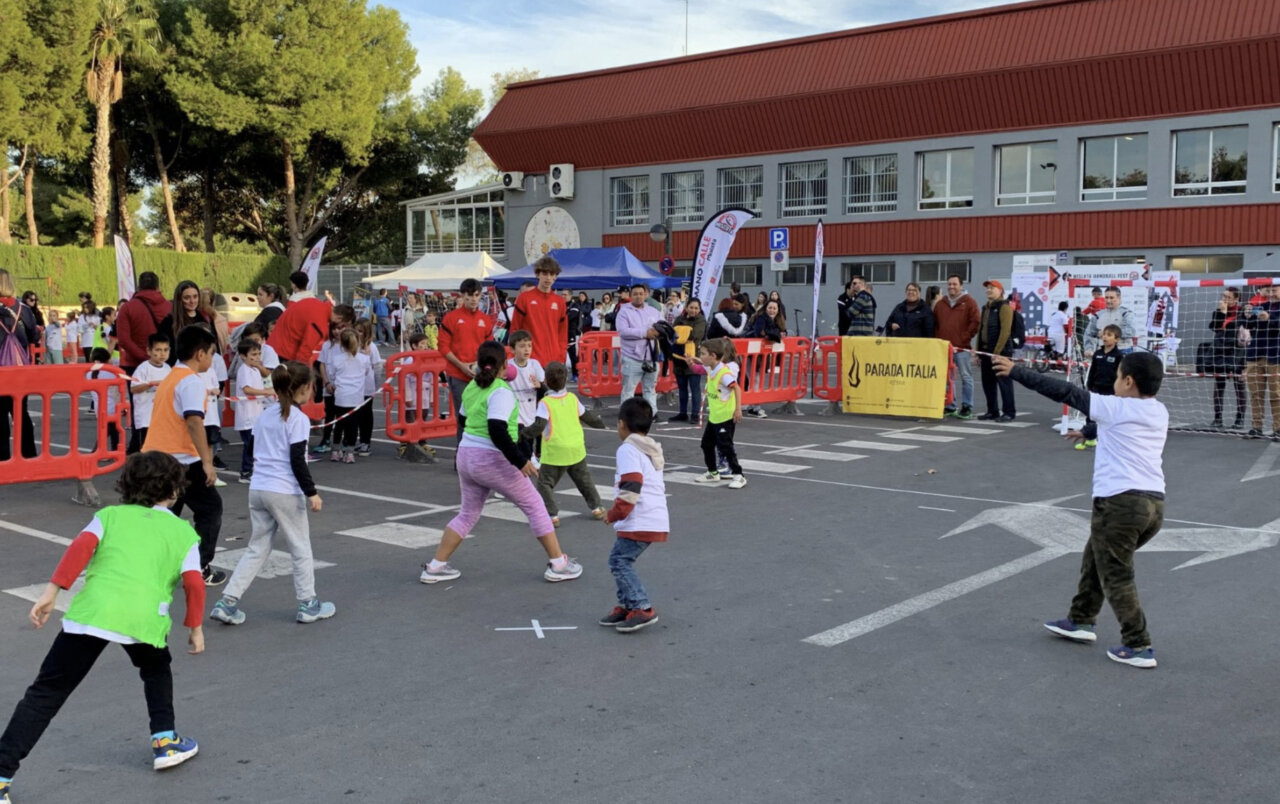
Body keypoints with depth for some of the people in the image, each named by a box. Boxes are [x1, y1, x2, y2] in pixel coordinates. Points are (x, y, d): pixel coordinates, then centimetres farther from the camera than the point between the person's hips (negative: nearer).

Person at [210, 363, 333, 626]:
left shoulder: (264, 415, 11)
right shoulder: (298, 419, -11)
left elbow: (256, 454, 18)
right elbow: (297, 461, -16)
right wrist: (311, 492, -12)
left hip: (257, 488, 7)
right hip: (285, 492, -7)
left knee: (257, 548, 14)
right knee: (301, 549, 8)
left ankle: (227, 602, 7)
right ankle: (308, 605, 17)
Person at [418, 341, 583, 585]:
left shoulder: (471, 388, 7)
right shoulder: (501, 391, -16)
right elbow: (497, 430, -27)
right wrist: (521, 461, -24)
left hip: (465, 455, 7)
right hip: (492, 460, -7)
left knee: (468, 514, 21)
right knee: (534, 506, 6)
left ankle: (435, 567, 20)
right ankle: (558, 564, 10)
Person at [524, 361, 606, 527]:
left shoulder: (545, 403, -11)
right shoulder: (573, 399, 4)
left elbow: (539, 426, -21)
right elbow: (586, 416, 18)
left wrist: (524, 432, -9)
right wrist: (599, 422, 37)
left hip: (555, 452, -5)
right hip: (576, 449, 6)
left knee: (545, 483, 3)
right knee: (584, 479, 24)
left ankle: (552, 515, -7)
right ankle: (597, 507, 29)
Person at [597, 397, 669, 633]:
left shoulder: (628, 449, -9)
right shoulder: (652, 451, 22)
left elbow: (631, 486, -21)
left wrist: (615, 514, -11)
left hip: (639, 522, -10)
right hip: (656, 520, 10)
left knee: (619, 561, -8)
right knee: (622, 561, 16)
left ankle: (642, 608, -13)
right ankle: (627, 606, 18)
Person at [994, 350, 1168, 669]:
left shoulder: (1116, 407, -7)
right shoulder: (1159, 413, 12)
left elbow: (1065, 392, -5)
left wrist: (1016, 372, 0)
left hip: (1120, 502, -8)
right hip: (1154, 503, 8)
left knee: (1116, 577, 4)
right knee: (1095, 558, 24)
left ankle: (1138, 647, 5)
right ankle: (1081, 620, 34)